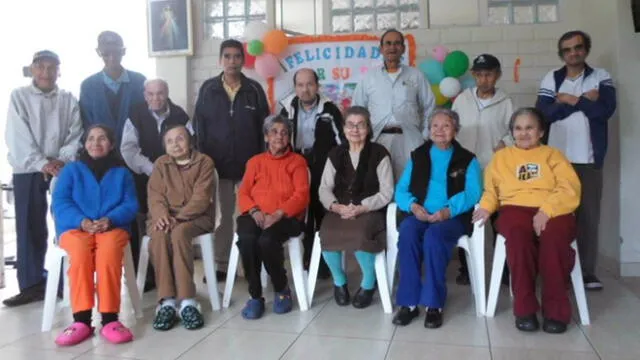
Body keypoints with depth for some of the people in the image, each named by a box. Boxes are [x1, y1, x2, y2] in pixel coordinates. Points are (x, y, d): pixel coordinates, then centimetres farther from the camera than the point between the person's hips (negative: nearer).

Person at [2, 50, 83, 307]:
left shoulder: (69, 100, 9)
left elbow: (75, 135, 2)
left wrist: (62, 161, -15)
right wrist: (42, 163, -16)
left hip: (63, 168, 1)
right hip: (28, 170, 0)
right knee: (29, 227, 1)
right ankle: (32, 284, 7)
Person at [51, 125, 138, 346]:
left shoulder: (122, 173, 19)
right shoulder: (71, 170, 17)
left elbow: (130, 205, 5)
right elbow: (60, 202, 3)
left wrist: (110, 219, -17)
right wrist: (82, 221, -16)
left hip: (112, 227, 0)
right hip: (75, 227, 0)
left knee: (108, 253, -36)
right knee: (81, 253, -36)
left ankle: (110, 319, -37)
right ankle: (81, 320, -36)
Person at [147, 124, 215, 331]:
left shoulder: (204, 162, 2)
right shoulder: (160, 164, 13)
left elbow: (201, 198, -9)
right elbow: (155, 196, 2)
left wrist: (178, 217, -22)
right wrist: (162, 215, -21)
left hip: (196, 217, -3)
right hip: (166, 217, 3)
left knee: (179, 233, -36)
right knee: (158, 235, -32)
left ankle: (187, 302, -36)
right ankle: (166, 302, -34)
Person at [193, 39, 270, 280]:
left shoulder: (254, 89, 4)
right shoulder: (208, 89, 4)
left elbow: (264, 127, 4)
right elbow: (198, 127, 4)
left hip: (249, 166, 0)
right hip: (218, 165, 0)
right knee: (222, 216, 7)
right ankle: (221, 265, 16)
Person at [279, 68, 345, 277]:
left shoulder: (329, 109, -3)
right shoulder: (287, 109, 6)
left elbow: (342, 141, -4)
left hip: (323, 168, -3)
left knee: (324, 215, 1)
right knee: (302, 217, 7)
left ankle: (324, 261, 11)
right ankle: (307, 260, 17)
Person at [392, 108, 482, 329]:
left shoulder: (467, 159, 12)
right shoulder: (417, 156, 19)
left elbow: (472, 193, -3)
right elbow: (401, 189, 10)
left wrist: (448, 210, -22)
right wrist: (413, 205, -13)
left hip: (452, 217, -2)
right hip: (419, 215, 2)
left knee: (434, 235, -35)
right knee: (407, 231, -32)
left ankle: (434, 304, -27)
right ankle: (408, 302, -26)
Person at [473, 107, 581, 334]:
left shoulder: (553, 155, 18)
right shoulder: (501, 157, 25)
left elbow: (570, 190, 4)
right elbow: (491, 189, 20)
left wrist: (546, 211, -15)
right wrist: (486, 206, -4)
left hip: (553, 211, 0)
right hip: (516, 209, 1)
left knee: (554, 235, -36)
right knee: (518, 233, -36)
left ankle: (556, 310, -22)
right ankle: (525, 308, -26)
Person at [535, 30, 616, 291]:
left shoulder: (601, 78, 6)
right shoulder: (551, 80, 7)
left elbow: (605, 110, -10)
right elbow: (544, 113, -8)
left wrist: (570, 100, -7)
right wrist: (584, 102, -9)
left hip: (589, 159, 0)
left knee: (589, 215, 3)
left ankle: (587, 271, 12)